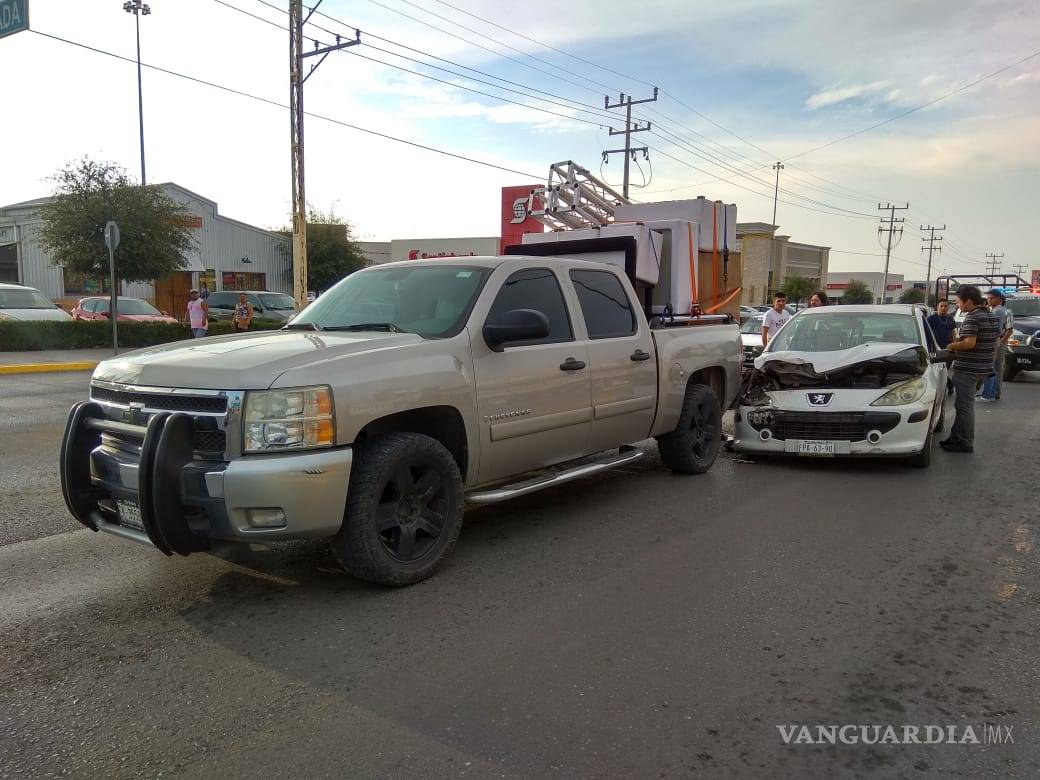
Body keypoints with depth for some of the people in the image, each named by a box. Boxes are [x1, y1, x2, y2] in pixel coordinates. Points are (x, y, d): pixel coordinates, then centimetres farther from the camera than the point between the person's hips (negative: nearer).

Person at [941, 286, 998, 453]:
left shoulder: (972, 317, -17)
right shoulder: (991, 316, 13)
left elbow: (969, 343, -27)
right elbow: (994, 344, 20)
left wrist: (952, 346, -11)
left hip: (967, 369, -9)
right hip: (984, 368, 10)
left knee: (964, 405, -2)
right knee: (965, 404, 17)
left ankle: (965, 443, 2)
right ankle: (956, 438, 23)